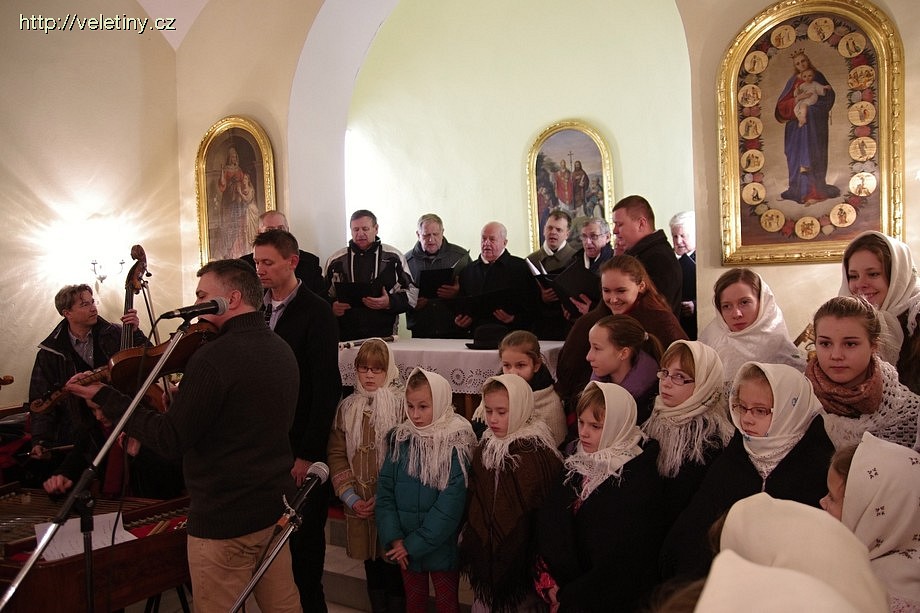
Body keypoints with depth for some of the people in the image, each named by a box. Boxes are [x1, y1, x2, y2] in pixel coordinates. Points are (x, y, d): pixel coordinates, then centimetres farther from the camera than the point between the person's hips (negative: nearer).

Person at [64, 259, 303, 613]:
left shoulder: (214, 357, -23)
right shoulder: (282, 350, 5)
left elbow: (171, 441, -20)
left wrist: (104, 397, -13)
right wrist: (186, 399, 13)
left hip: (224, 520, -8)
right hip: (277, 505, 8)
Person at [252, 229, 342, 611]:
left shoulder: (316, 312, -9)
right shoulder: (256, 309, 8)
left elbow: (326, 388, -13)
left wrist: (308, 453, -15)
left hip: (300, 448, -4)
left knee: (305, 537, 7)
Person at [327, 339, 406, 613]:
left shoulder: (401, 404, -8)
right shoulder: (347, 407, 6)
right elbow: (337, 453, 4)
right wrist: (350, 496, -6)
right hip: (358, 505, 4)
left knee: (393, 566, 4)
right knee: (371, 563, 16)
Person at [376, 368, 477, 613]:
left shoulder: (456, 443, -15)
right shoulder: (400, 439, -2)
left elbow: (451, 503, -19)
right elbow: (385, 490, -3)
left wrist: (415, 544, -17)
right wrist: (394, 537, -13)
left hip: (441, 545, -4)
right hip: (405, 546, 4)